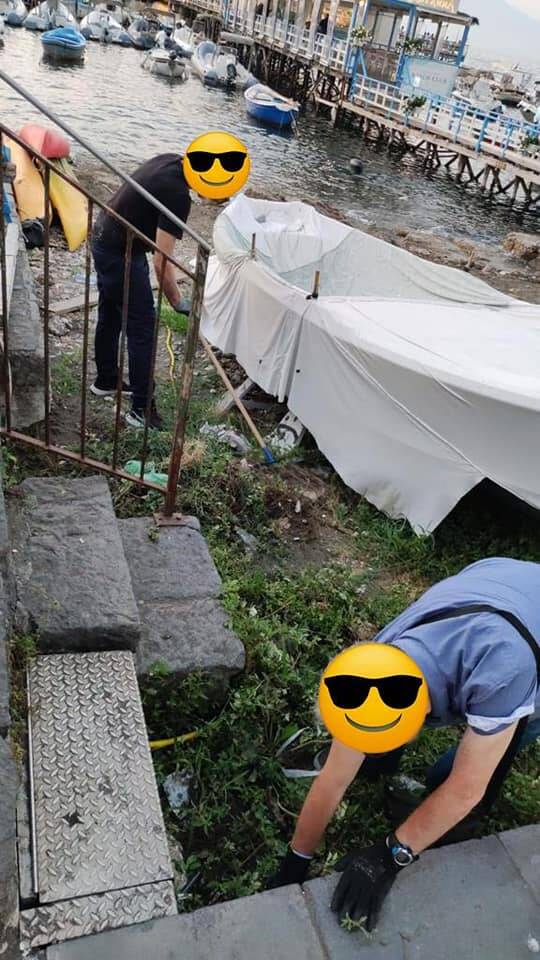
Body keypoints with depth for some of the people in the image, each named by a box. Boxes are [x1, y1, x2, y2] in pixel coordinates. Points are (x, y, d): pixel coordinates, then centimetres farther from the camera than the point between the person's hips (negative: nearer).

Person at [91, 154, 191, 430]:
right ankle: (142, 409, 0)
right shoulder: (177, 194, -27)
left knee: (110, 315, 21)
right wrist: (178, 303, -18)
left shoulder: (172, 160, 0)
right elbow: (162, 262, -29)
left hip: (105, 239, 10)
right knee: (143, 329, -5)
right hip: (120, 254, -10)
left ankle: (106, 380, 38)